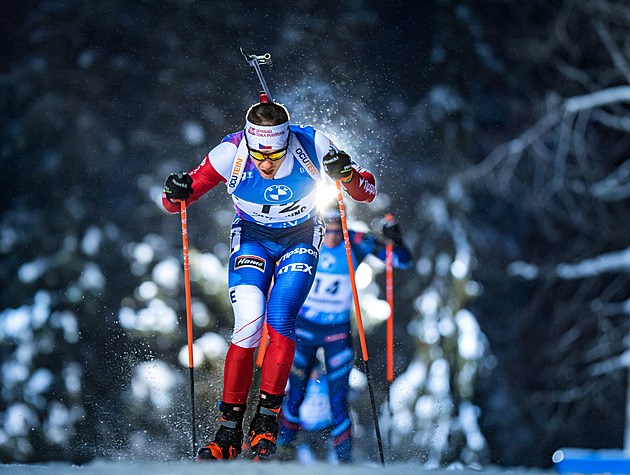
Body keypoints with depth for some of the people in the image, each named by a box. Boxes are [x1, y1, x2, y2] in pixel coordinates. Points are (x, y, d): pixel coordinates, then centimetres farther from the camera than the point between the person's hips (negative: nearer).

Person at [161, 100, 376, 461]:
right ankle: (230, 430, -8)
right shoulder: (230, 153, -26)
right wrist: (177, 194, -38)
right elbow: (174, 202, -15)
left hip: (300, 239, 0)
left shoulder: (312, 145, -26)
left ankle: (267, 420, -9)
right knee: (248, 329, -18)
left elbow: (368, 193, -17)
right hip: (252, 239, 0)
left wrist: (347, 175, -38)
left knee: (280, 320, -21)